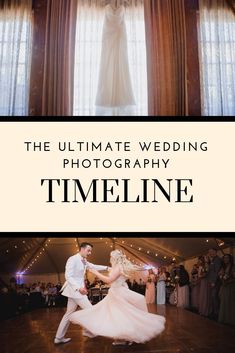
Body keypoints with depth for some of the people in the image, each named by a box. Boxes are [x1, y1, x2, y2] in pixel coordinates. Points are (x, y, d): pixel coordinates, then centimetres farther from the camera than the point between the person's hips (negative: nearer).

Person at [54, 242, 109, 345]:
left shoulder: (84, 261, 11)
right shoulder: (73, 259, -17)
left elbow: (94, 267, 18)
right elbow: (68, 276, -22)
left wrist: (106, 267, 7)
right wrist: (78, 288, -32)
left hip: (77, 289, 9)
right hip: (75, 289, -9)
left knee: (70, 313, 12)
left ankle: (59, 338, 18)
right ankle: (88, 331, 17)